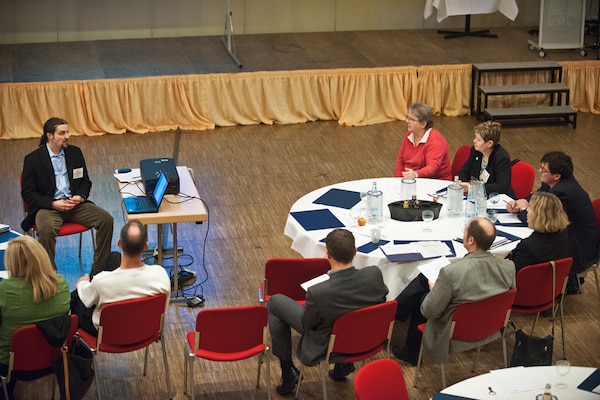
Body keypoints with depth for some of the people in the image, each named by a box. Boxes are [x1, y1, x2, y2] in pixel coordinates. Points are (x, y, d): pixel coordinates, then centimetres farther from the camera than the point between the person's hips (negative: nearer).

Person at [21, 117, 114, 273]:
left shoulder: (75, 153, 10)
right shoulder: (33, 159, -3)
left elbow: (85, 181, 17)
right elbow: (27, 194, -4)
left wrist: (80, 196, -7)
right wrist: (53, 203, -18)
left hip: (74, 203, 4)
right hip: (48, 206, -4)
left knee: (106, 219, -17)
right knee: (46, 229, -37)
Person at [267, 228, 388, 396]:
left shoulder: (317, 293, -37)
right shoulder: (375, 275, -27)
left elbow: (308, 324, -16)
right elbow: (382, 299, -5)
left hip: (326, 345, -4)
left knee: (275, 302, 12)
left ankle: (288, 374, 21)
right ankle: (343, 365, 39)